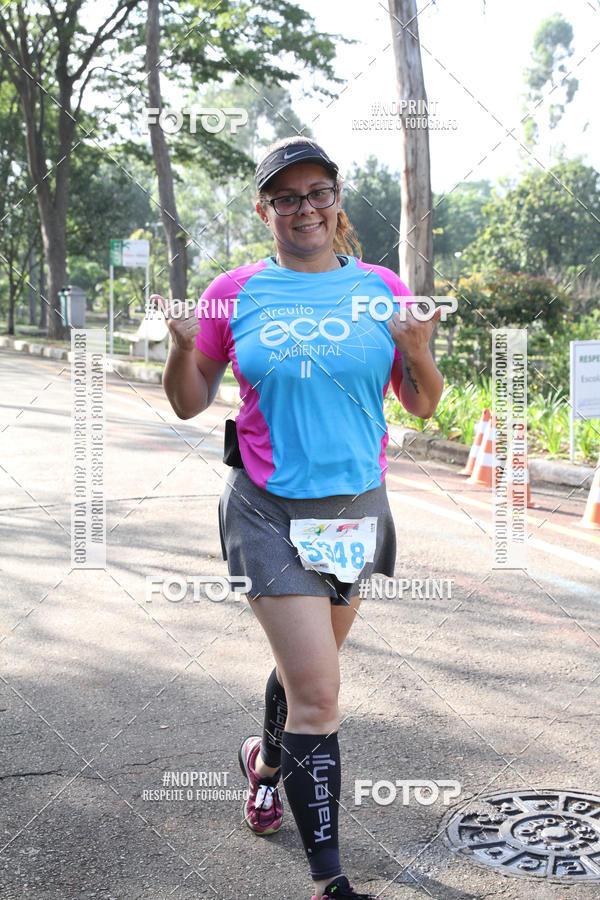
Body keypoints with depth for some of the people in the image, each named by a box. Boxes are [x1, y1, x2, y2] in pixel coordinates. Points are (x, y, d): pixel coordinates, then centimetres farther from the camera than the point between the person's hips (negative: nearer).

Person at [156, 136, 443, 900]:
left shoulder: (381, 290, 2)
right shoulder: (234, 294, -2)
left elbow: (423, 406, 7)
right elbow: (189, 403, 5)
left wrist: (419, 353, -13)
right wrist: (183, 347, -14)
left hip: (355, 506, 3)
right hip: (270, 511, -3)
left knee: (306, 667, 20)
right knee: (317, 692, -9)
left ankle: (267, 760, 53)